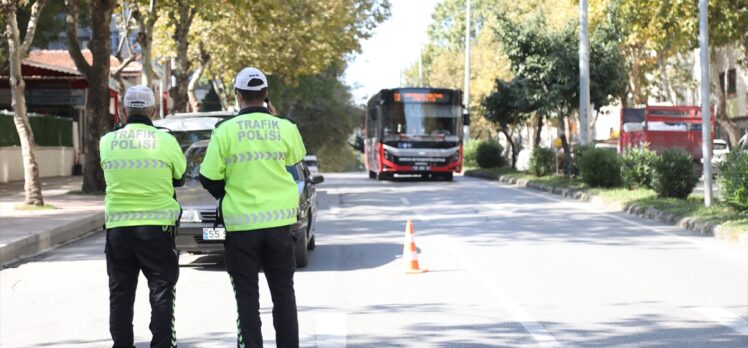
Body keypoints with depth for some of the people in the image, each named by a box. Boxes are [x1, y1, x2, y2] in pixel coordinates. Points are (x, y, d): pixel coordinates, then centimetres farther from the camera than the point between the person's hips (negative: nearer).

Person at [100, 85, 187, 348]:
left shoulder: (107, 141, 0)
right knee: (161, 292, 5)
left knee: (120, 294, 11)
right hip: (157, 226, -2)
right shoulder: (166, 141, -6)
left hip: (118, 226, 2)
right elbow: (179, 178, 8)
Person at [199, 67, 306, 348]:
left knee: (247, 296, 6)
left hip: (241, 223, -2)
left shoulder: (225, 130, -8)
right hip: (279, 222, 2)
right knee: (283, 292, 13)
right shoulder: (285, 128, -3)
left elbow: (209, 179, -4)